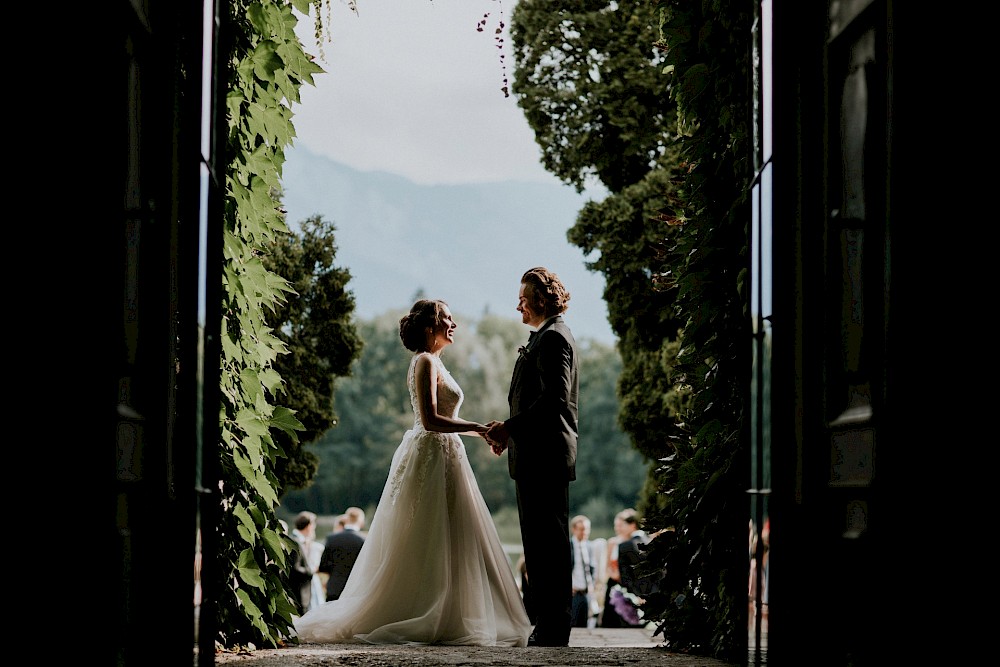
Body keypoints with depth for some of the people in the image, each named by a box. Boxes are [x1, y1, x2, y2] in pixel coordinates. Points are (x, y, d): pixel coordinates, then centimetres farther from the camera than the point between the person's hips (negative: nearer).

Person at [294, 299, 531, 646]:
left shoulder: (433, 363, 18)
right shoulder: (426, 362, -12)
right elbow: (430, 420, -21)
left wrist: (478, 430, 10)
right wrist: (476, 428, -17)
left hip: (442, 457, 10)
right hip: (432, 458, -10)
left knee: (452, 545, 10)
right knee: (428, 547, -6)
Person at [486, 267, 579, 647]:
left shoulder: (553, 338, -12)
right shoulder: (545, 337, 21)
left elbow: (554, 398, -22)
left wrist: (511, 428, -18)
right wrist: (510, 431, 11)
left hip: (545, 456, -11)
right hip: (536, 456, 11)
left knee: (548, 542, -8)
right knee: (541, 543, 12)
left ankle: (553, 629, -5)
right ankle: (549, 626, 15)